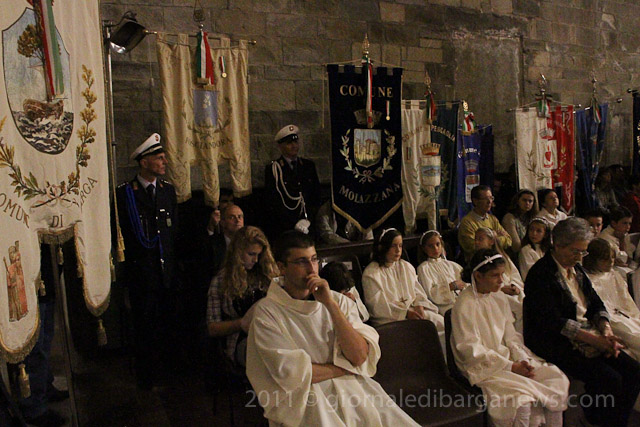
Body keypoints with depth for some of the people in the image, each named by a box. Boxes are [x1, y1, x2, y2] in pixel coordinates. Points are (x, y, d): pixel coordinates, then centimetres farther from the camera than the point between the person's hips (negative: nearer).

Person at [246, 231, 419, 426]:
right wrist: (349, 367, 0)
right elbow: (293, 374, -10)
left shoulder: (340, 301, 8)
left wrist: (330, 304, -11)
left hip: (352, 389, 3)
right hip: (303, 398, -3)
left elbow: (360, 357, -4)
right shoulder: (266, 311, -3)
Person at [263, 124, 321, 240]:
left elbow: (316, 196, 10)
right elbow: (273, 203, -7)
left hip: (308, 226, 3)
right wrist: (295, 224, -14)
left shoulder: (309, 165, 12)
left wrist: (307, 220, -5)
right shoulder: (272, 169, 0)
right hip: (282, 229, -3)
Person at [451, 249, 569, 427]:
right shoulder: (464, 306, -15)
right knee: (523, 397, -29)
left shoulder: (498, 300, 10)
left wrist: (521, 360, -8)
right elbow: (473, 351, -17)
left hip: (508, 357, 8)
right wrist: (511, 366, -17)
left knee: (556, 377, -8)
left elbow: (511, 337, 12)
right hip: (481, 368, -8)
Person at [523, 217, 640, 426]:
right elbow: (553, 322, -20)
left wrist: (606, 330, -5)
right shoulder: (540, 274, -14)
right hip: (556, 344, -8)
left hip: (590, 336, 9)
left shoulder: (576, 269, 14)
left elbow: (596, 304, 15)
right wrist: (594, 339, -22)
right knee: (609, 379, -21)